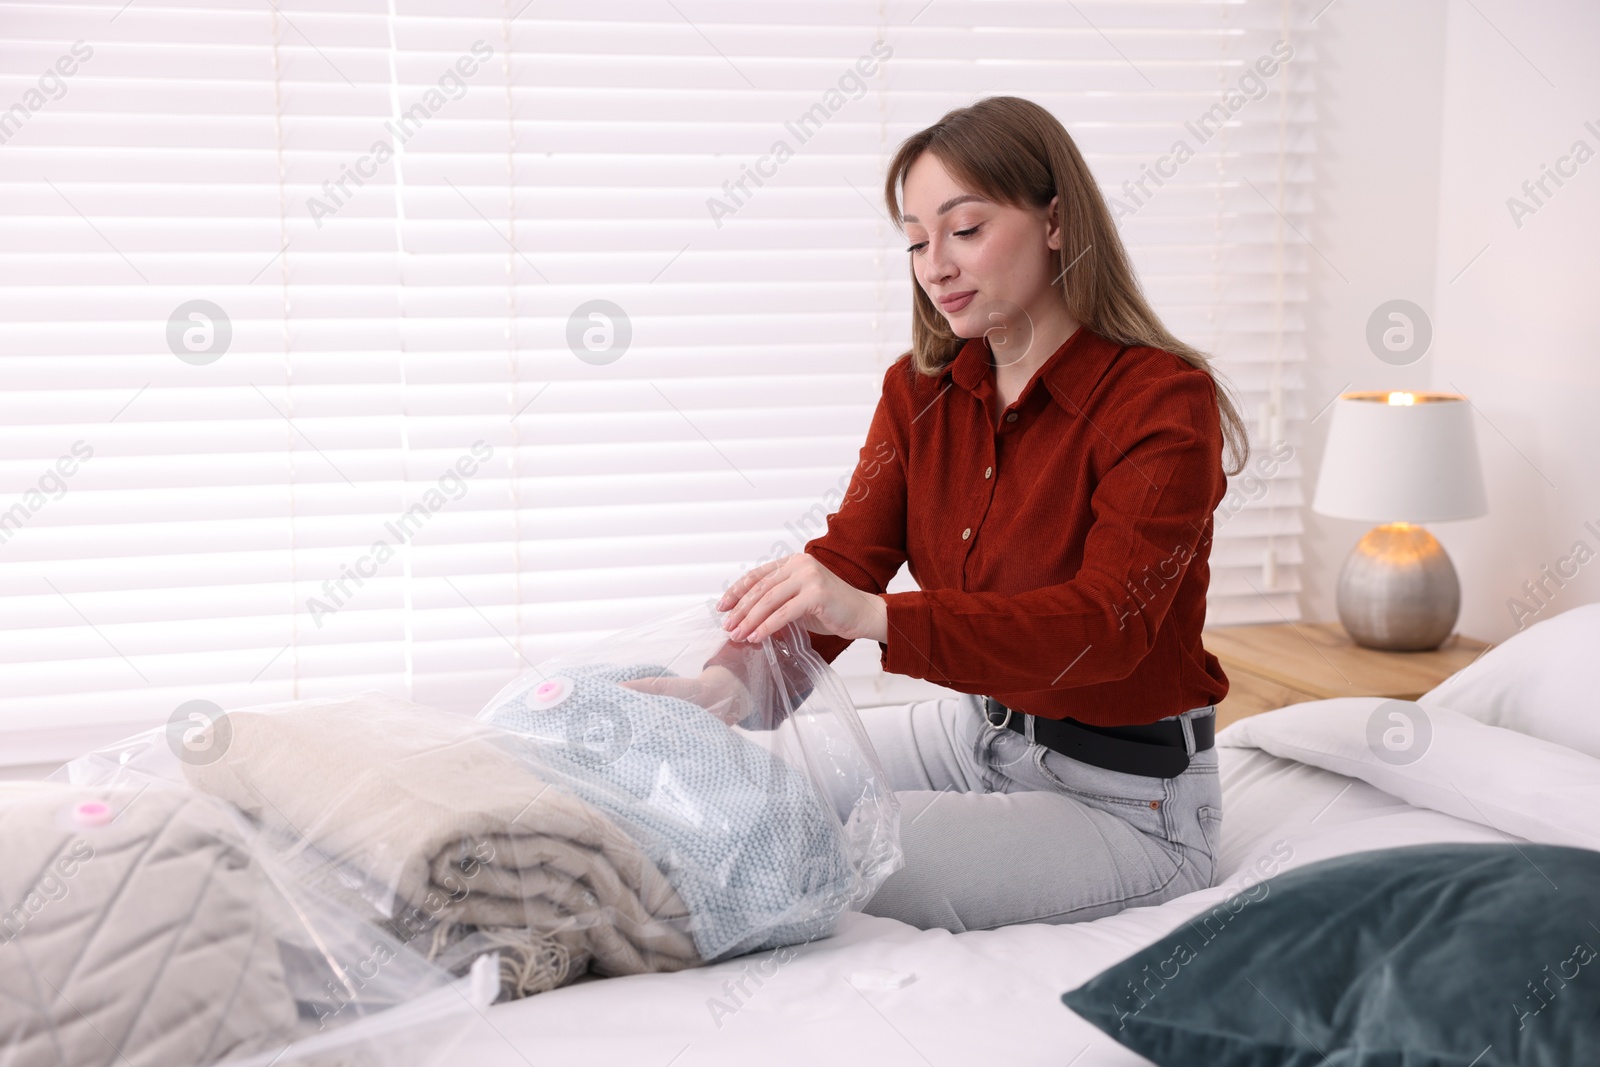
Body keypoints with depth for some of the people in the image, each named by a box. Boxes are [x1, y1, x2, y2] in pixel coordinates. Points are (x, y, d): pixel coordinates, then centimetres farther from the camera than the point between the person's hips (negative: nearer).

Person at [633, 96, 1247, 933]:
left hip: (1124, 797, -6)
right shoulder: (920, 391, 1)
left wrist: (875, 615, -45)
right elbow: (846, 561, -9)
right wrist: (733, 681, -31)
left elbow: (1105, 623, -31)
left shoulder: (1162, 401, -20)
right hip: (975, 732, 7)